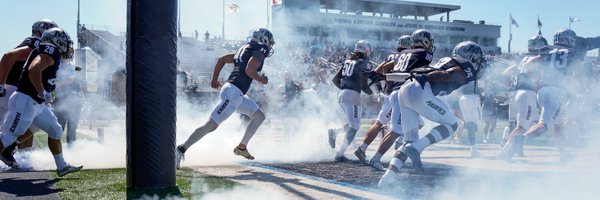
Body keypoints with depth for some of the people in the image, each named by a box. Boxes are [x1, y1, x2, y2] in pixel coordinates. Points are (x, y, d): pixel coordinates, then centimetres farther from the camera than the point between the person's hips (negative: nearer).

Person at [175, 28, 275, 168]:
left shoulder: (245, 50, 22)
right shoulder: (259, 52, -5)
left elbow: (222, 59, 24)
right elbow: (249, 70, -20)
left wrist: (214, 79, 24)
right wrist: (262, 80, -3)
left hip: (237, 94, 10)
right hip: (233, 92, -10)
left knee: (259, 116, 18)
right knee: (211, 125, -12)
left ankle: (241, 147, 19)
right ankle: (181, 150, -11)